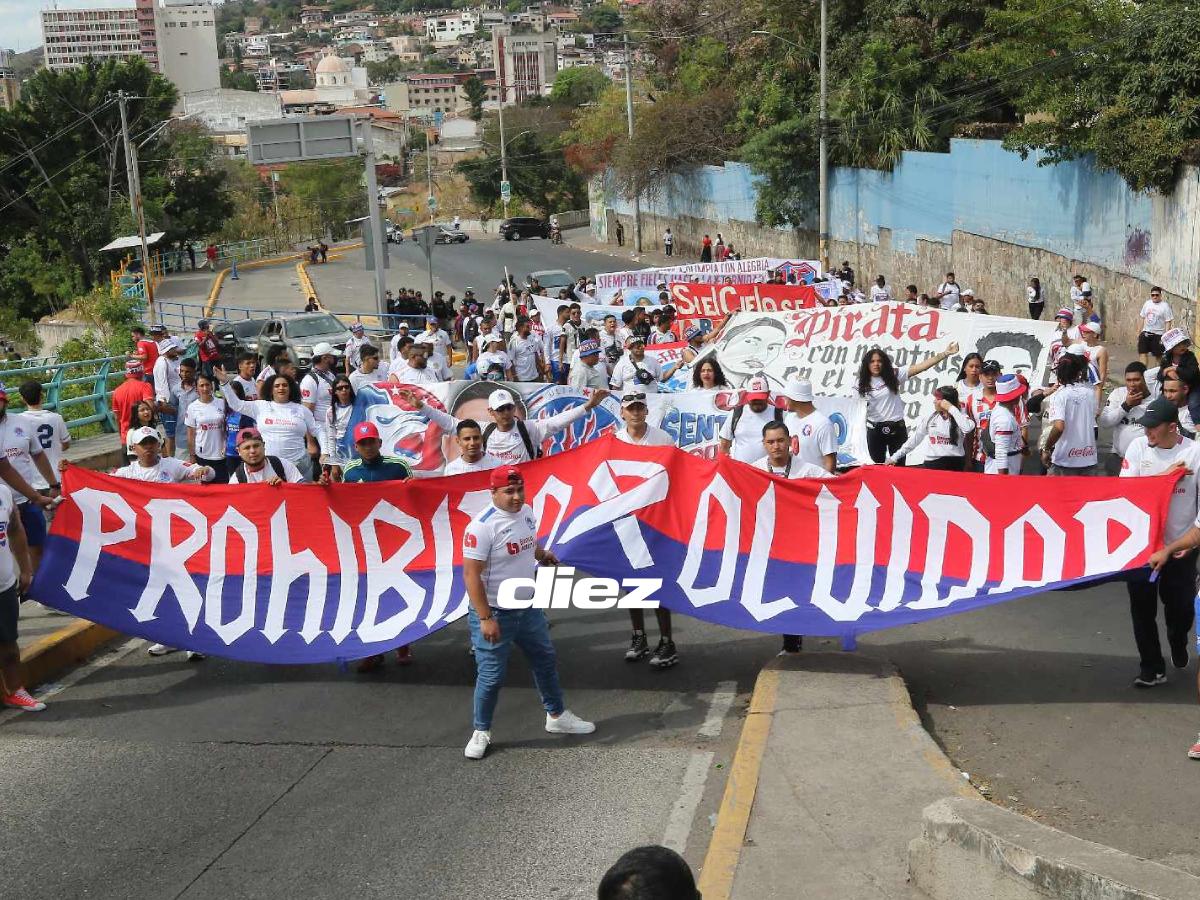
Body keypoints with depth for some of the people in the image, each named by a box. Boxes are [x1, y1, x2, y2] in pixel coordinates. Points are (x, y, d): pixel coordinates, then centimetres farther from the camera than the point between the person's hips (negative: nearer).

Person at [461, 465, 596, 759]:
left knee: (546, 661, 19)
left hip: (528, 607, 8)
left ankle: (557, 716, 38)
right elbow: (471, 574, -23)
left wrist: (543, 554, 0)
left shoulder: (527, 513, 1)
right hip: (495, 613, -8)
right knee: (491, 676, 1)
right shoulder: (482, 526, -23)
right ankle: (481, 732, 20)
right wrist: (485, 619, -24)